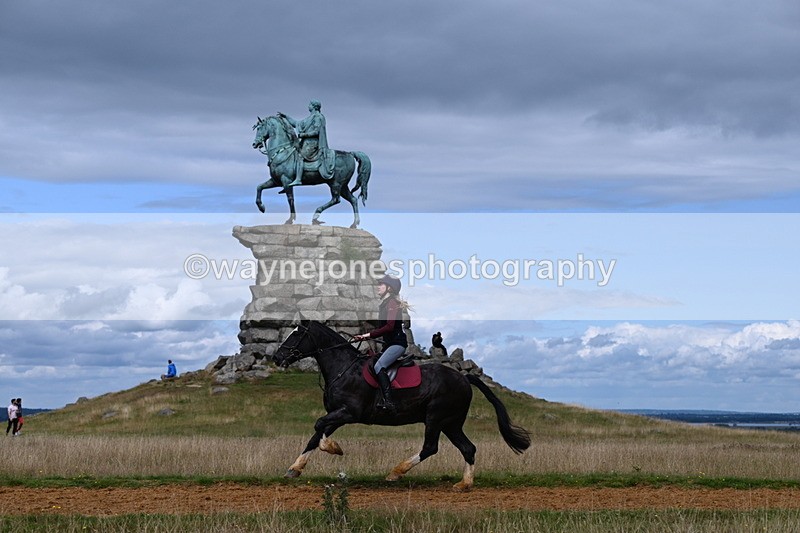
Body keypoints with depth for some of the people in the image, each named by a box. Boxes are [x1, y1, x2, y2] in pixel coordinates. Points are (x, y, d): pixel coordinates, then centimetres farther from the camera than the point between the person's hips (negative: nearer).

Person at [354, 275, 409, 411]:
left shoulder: (392, 302, -10)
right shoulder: (385, 304, 19)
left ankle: (388, 401, -31)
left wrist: (369, 335, -18)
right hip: (389, 343, 10)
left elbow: (389, 327, -20)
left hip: (397, 342, -10)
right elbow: (381, 328, 19)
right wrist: (365, 336, 8)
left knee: (379, 366, -24)